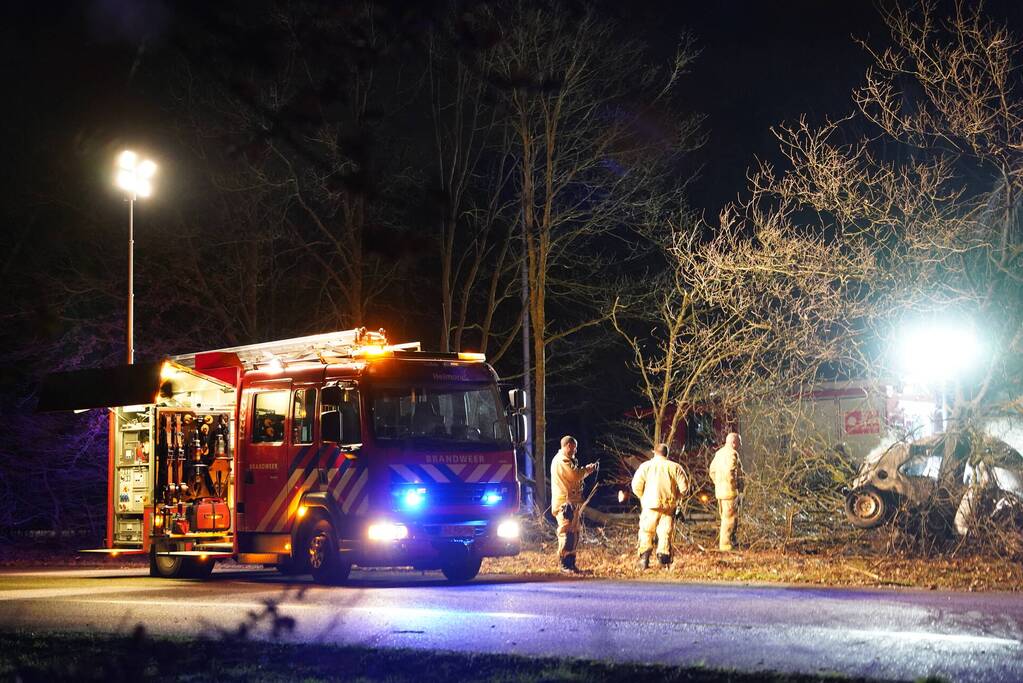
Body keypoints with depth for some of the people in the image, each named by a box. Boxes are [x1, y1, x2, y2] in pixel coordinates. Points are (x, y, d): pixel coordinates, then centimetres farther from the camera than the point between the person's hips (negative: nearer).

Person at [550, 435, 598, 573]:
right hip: (565, 503, -11)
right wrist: (587, 470, -3)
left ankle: (571, 563, 16)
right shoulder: (562, 461, -13)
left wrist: (586, 470, 9)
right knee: (567, 533, -12)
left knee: (573, 534, 12)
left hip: (572, 502, 11)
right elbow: (575, 475, -19)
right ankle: (565, 564, -13)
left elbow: (574, 476, 21)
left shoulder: (566, 460, 22)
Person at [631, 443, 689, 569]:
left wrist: (642, 497, 13)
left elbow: (636, 485, -4)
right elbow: (684, 486, 0)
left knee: (646, 532, 8)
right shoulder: (675, 467, 4)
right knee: (665, 533, 8)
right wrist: (676, 497, 16)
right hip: (669, 506, 1)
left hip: (651, 505, -1)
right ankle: (664, 558, 0)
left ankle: (644, 558, -1)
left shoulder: (646, 466, 1)